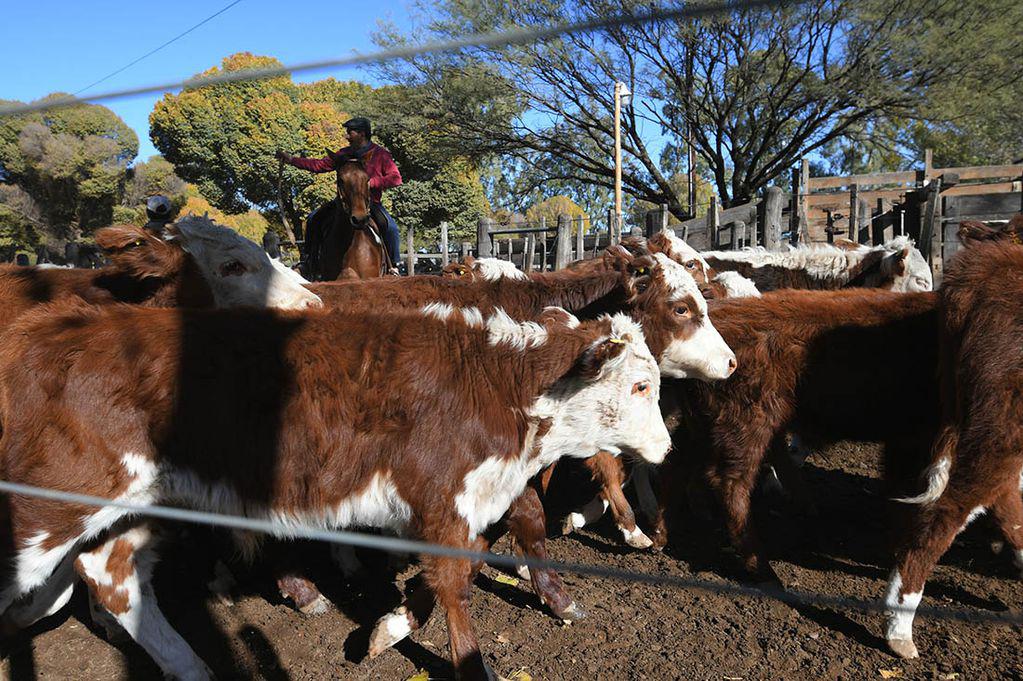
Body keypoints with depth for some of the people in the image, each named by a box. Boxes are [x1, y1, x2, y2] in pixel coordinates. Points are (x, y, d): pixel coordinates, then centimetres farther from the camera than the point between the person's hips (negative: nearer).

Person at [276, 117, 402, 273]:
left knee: (390, 226, -30)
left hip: (371, 202, -5)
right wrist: (292, 160, 8)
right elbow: (320, 165, 13)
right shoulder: (345, 154, 11)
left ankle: (393, 264, -13)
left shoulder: (381, 154, -3)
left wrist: (371, 182, -21)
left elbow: (396, 178, -12)